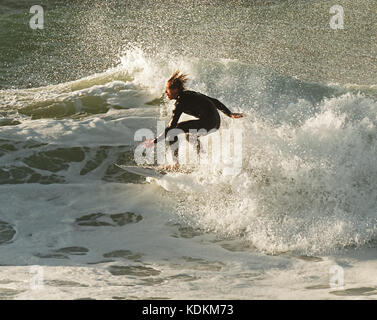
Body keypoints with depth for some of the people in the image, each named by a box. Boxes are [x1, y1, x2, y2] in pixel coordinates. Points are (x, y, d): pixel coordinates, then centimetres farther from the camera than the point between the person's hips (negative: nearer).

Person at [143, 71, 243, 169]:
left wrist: (155, 141, -9)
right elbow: (214, 101, 21)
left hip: (207, 123, -9)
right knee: (189, 136, 33)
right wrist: (230, 114, 27)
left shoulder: (181, 101, -8)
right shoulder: (190, 94, 18)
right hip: (216, 123, 9)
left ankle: (175, 163, -5)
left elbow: (171, 126, -13)